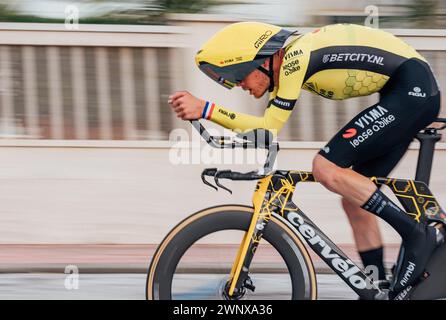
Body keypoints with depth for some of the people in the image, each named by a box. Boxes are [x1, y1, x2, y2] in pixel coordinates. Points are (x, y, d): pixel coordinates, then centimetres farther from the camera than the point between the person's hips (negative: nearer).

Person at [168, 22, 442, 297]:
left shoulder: (295, 56, -16)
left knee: (326, 168, -16)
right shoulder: (287, 64, 12)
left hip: (414, 89, -10)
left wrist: (205, 109, -20)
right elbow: (260, 131, 15)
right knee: (355, 198, 8)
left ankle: (417, 235, -12)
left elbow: (268, 129, -18)